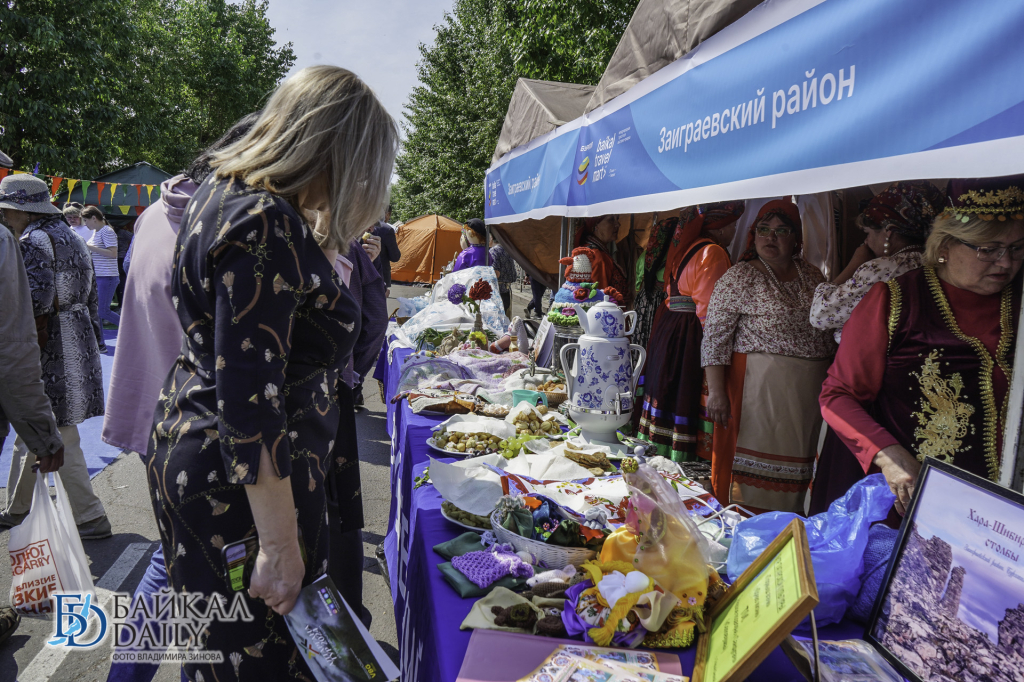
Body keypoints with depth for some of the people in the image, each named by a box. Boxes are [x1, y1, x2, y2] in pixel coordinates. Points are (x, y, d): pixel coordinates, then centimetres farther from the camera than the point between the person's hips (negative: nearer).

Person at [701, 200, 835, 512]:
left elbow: (830, 329, 19)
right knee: (755, 460, -2)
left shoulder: (813, 276, 12)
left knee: (796, 467, 10)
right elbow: (714, 337, -9)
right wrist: (715, 391, -16)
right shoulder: (739, 277, -4)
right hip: (759, 386, -5)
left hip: (811, 389, 5)